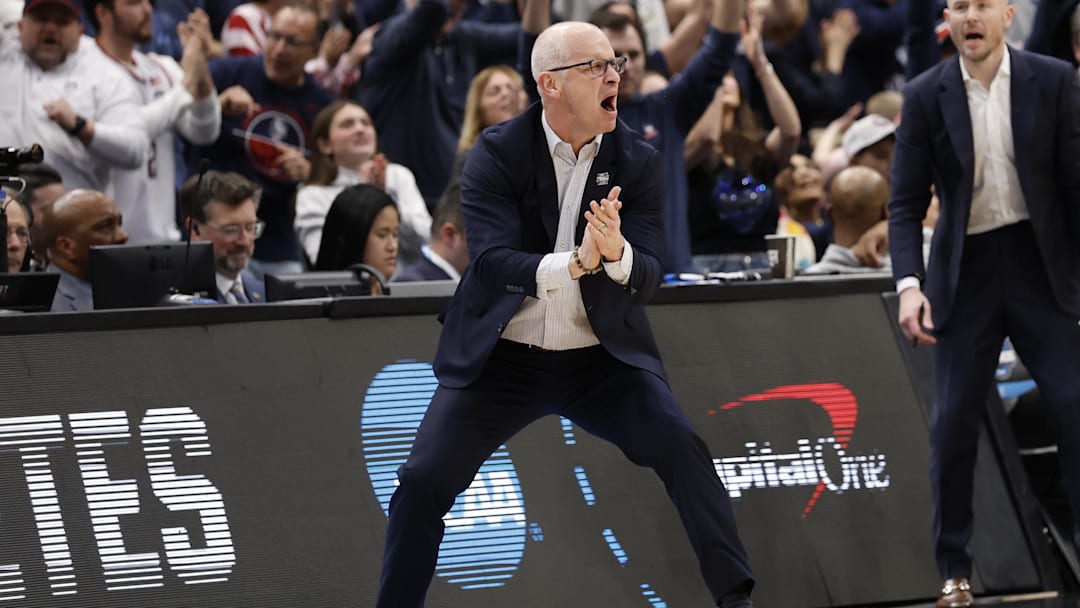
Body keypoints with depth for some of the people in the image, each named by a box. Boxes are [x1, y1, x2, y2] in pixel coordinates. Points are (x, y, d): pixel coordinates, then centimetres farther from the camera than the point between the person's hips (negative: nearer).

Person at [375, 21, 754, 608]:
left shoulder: (639, 162, -3)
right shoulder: (497, 153, -8)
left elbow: (648, 279, -8)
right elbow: (491, 263, -19)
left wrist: (617, 255, -32)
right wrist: (576, 263, -37)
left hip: (601, 358, 1)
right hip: (502, 358, -1)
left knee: (682, 449, -20)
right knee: (423, 481, -13)